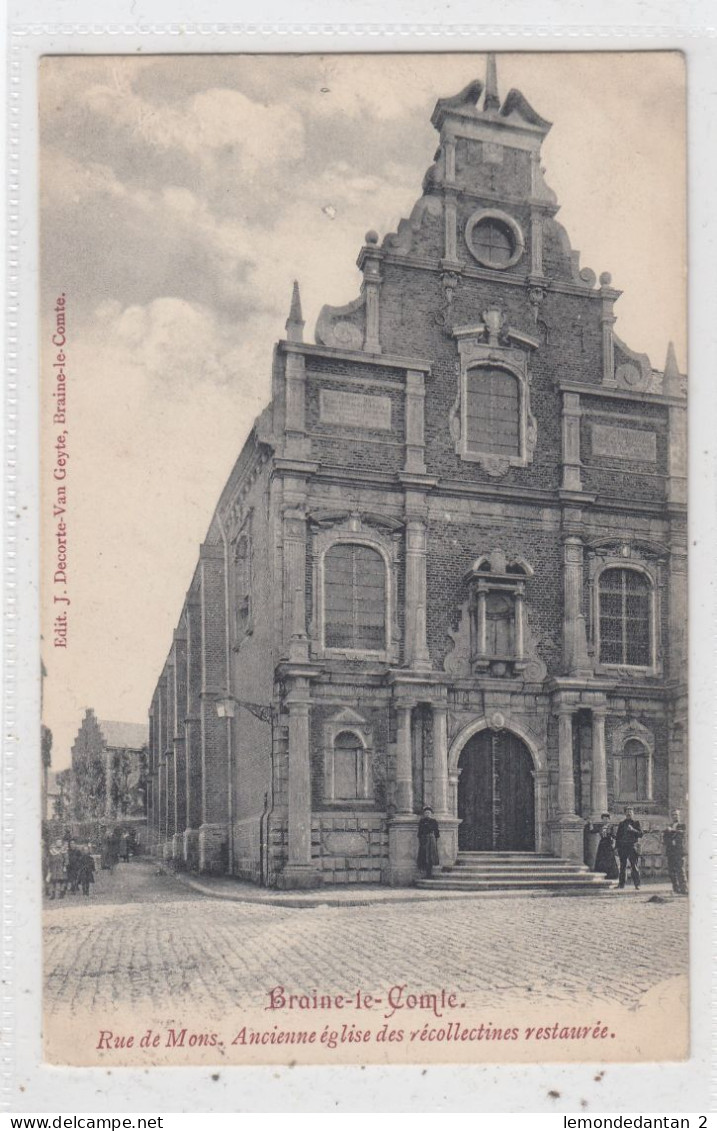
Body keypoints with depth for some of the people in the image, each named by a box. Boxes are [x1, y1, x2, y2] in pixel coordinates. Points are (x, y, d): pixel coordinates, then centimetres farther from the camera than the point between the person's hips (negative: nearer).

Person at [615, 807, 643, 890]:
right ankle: (621, 884, 11)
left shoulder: (636, 823, 9)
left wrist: (633, 830, -16)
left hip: (632, 846, -3)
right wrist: (617, 847, 10)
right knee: (622, 866, 6)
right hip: (623, 847, 3)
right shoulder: (621, 824, 17)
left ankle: (637, 885, -7)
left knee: (634, 866, -9)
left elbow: (640, 834, -1)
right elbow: (617, 836, 17)